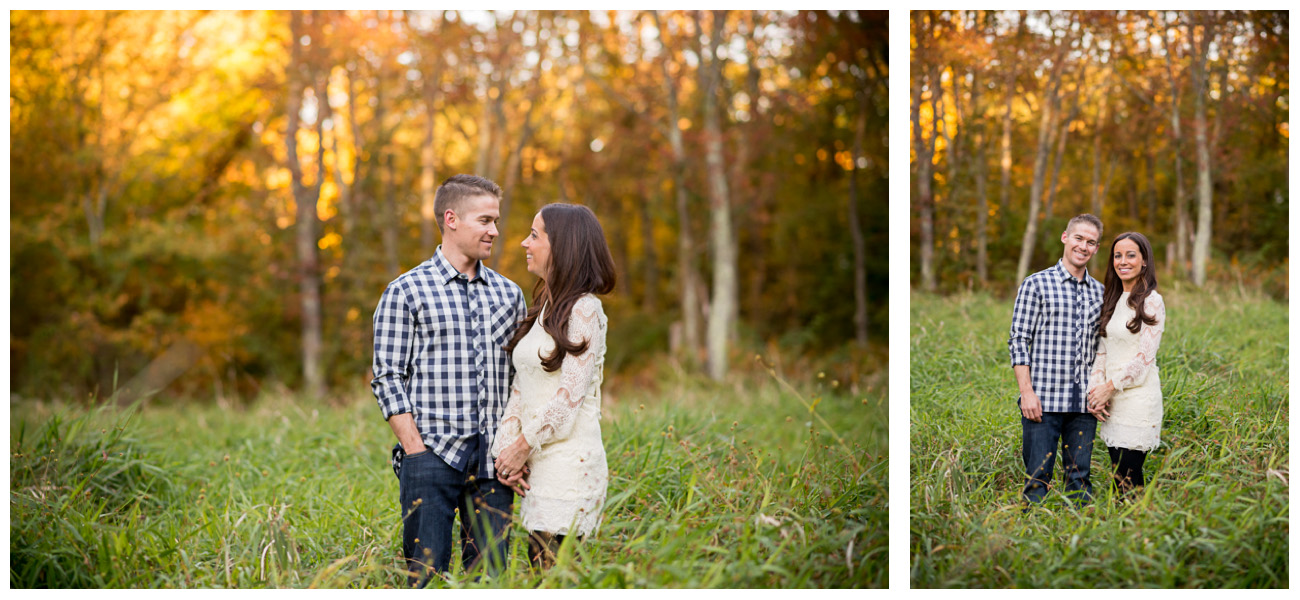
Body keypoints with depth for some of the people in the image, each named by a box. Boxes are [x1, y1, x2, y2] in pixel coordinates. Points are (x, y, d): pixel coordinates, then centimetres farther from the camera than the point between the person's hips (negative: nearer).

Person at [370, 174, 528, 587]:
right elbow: (389, 380, -2)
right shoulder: (405, 293, 1)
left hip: (493, 461, 4)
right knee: (426, 576, -5)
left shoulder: (509, 294, 15)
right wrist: (416, 451, -11)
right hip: (433, 456, -4)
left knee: (491, 575, 5)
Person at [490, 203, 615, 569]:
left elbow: (570, 395, -15)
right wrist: (506, 448, 1)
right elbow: (521, 387, 13)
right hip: (541, 464, 8)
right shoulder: (542, 311, 17)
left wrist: (523, 446, -9)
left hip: (571, 461, -8)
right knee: (539, 566, 9)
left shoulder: (584, 310, -9)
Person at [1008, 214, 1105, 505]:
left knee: (1080, 477, 7)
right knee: (1038, 476, -3)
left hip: (1085, 403, 4)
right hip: (1044, 399, -4)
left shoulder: (1100, 292, 14)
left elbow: (1102, 346, 19)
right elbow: (1018, 341, -4)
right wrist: (1027, 392, -12)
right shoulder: (1036, 284, 0)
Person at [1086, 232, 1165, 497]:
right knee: (1119, 477, 8)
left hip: (1138, 399, -7)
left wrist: (1110, 387, -10)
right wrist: (1095, 389, -1)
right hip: (1113, 405, 7)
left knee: (1128, 480, -8)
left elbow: (1145, 357, -12)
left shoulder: (1151, 302, -7)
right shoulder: (1112, 301, 14)